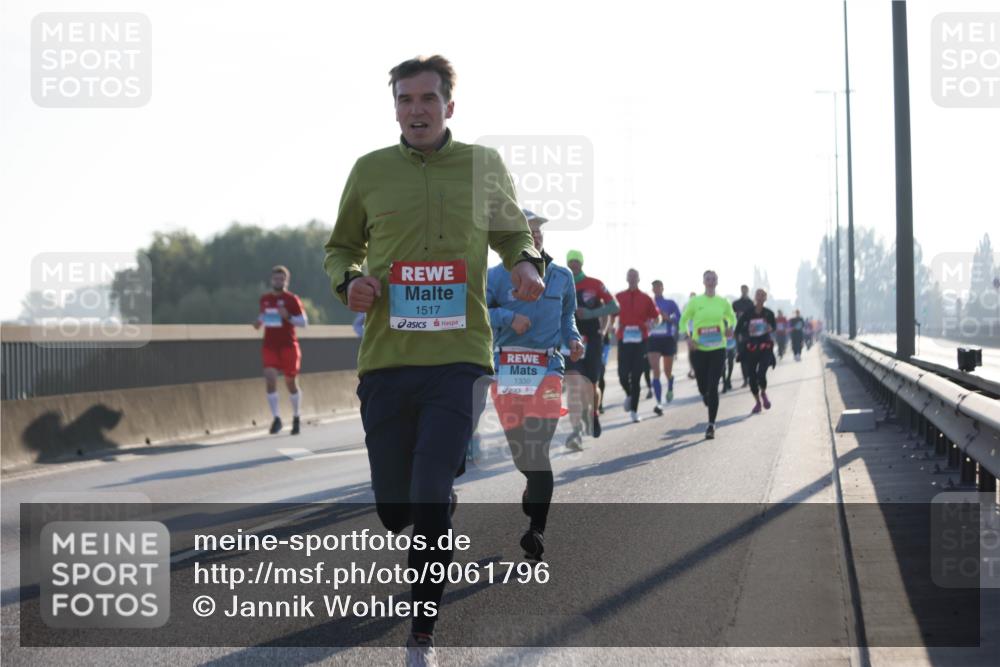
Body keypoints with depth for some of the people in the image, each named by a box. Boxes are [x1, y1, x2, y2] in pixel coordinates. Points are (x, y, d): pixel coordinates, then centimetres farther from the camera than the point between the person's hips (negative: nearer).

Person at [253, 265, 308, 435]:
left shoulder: (292, 299, -4)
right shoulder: (264, 299, 8)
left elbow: (304, 322, -5)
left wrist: (288, 316, -22)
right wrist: (258, 322, 1)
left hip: (288, 346, -3)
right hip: (270, 346, 3)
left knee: (291, 382, 5)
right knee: (270, 378, -15)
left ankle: (296, 418, 25)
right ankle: (276, 418, -10)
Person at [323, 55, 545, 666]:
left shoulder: (485, 167, 7)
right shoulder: (371, 170, 7)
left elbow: (513, 232, 22)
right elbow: (341, 247, 19)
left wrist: (527, 263, 0)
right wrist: (347, 282, -4)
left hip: (459, 357, -2)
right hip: (385, 359, 2)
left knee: (430, 500, -13)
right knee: (394, 510, 6)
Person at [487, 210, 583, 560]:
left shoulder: (562, 277, 9)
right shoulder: (497, 276, 0)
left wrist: (573, 339, 3)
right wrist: (508, 317, -18)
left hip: (547, 367, 0)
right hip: (507, 368, 1)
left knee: (538, 448, -13)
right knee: (517, 445, 8)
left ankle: (536, 530, -14)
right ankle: (535, 487, 43)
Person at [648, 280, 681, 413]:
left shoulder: (670, 303, 2)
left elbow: (679, 319, -3)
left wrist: (667, 318, -19)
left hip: (668, 339, 0)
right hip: (653, 339, 0)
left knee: (667, 371, 12)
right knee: (656, 371, -14)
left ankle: (670, 389, 48)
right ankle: (659, 403, -19)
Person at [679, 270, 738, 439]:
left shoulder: (723, 302, 3)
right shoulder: (695, 302, -1)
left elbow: (732, 318, 19)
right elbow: (683, 321, 6)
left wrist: (730, 328, -3)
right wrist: (688, 338, -9)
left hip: (718, 349, 0)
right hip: (699, 349, 0)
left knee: (713, 387, -10)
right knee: (703, 386, 8)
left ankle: (711, 424, -6)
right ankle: (706, 398, 47)